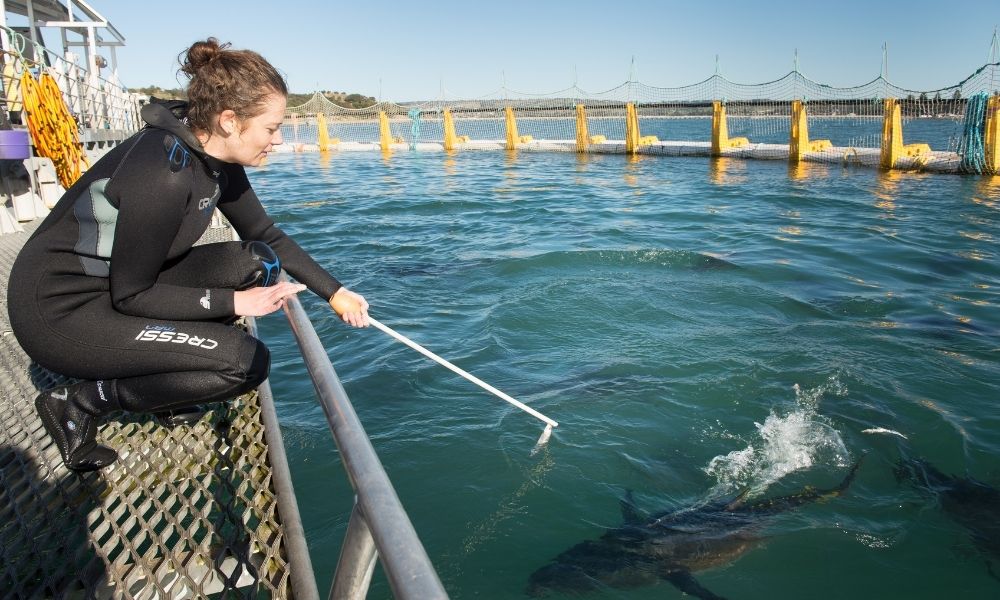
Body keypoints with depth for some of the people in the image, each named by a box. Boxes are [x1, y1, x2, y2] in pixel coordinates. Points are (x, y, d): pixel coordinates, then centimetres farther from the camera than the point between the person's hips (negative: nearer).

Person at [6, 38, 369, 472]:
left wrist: (334, 291, 6)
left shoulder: (215, 159, -3)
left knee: (258, 262, -1)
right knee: (247, 361, -18)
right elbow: (130, 297, -21)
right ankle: (80, 400, -3)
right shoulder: (164, 173, -29)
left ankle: (163, 372, 6)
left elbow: (266, 237, 9)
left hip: (120, 285, 9)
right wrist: (234, 302, -19)